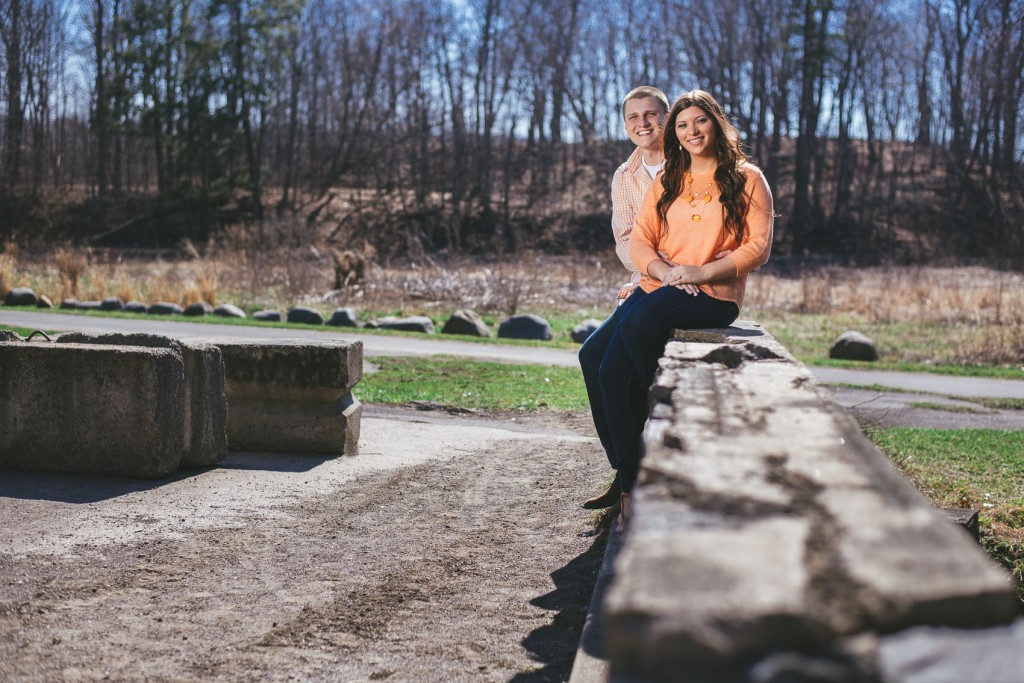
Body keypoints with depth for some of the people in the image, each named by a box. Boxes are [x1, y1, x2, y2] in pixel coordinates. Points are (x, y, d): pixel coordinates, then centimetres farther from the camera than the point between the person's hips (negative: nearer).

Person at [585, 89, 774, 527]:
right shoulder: (666, 183, 22)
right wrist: (665, 271, -9)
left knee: (640, 321, -36)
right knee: (611, 372, -19)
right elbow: (639, 241, 12)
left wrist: (701, 272, -14)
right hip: (658, 287, 5)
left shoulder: (746, 178, 8)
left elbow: (759, 246, -2)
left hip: (715, 294, -5)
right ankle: (631, 485, -12)